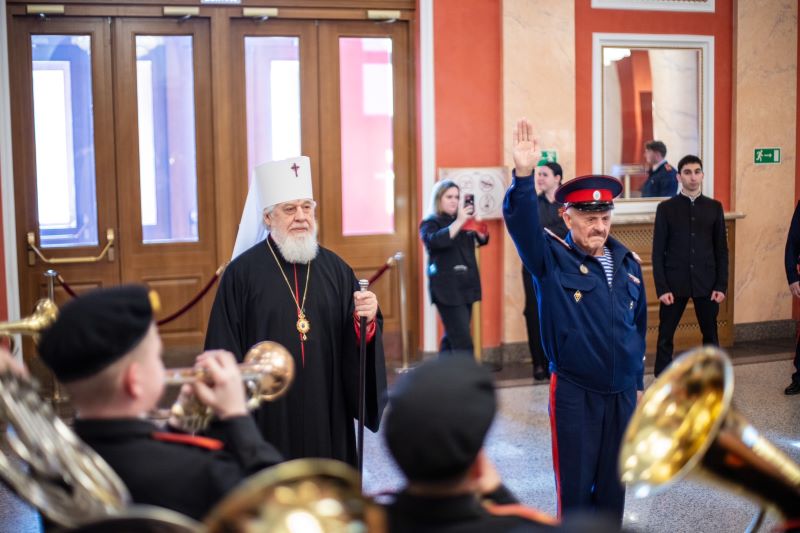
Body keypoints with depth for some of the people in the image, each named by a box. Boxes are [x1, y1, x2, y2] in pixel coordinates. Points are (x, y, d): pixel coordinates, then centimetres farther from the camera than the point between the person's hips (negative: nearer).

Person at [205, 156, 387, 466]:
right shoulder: (242, 272, -4)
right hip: (269, 417, -3)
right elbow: (225, 355, -4)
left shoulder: (335, 268, 5)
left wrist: (367, 321, -16)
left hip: (327, 414, 3)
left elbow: (358, 346, 5)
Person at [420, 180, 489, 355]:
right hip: (447, 289, -7)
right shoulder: (430, 223, -5)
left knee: (452, 338, 13)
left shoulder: (462, 221, 15)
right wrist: (459, 222, -28)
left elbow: (482, 240, 12)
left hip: (466, 286, 7)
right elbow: (435, 241, -25)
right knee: (463, 341, -15)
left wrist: (476, 225, -8)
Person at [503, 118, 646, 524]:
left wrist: (638, 381, 16)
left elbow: (637, 326, 13)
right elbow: (521, 223, -25)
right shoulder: (553, 260, -8)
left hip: (622, 393, 4)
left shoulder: (627, 263, 5)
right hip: (574, 394, -4)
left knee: (613, 484, 15)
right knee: (575, 486, 6)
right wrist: (523, 175, -41)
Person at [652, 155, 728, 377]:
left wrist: (721, 285, -1)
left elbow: (721, 250, 6)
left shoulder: (714, 207, 5)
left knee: (710, 335, 10)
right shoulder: (666, 208, -1)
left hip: (707, 283, 2)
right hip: (675, 283, -2)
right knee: (665, 337, 3)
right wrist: (662, 288, -9)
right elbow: (658, 252, -2)